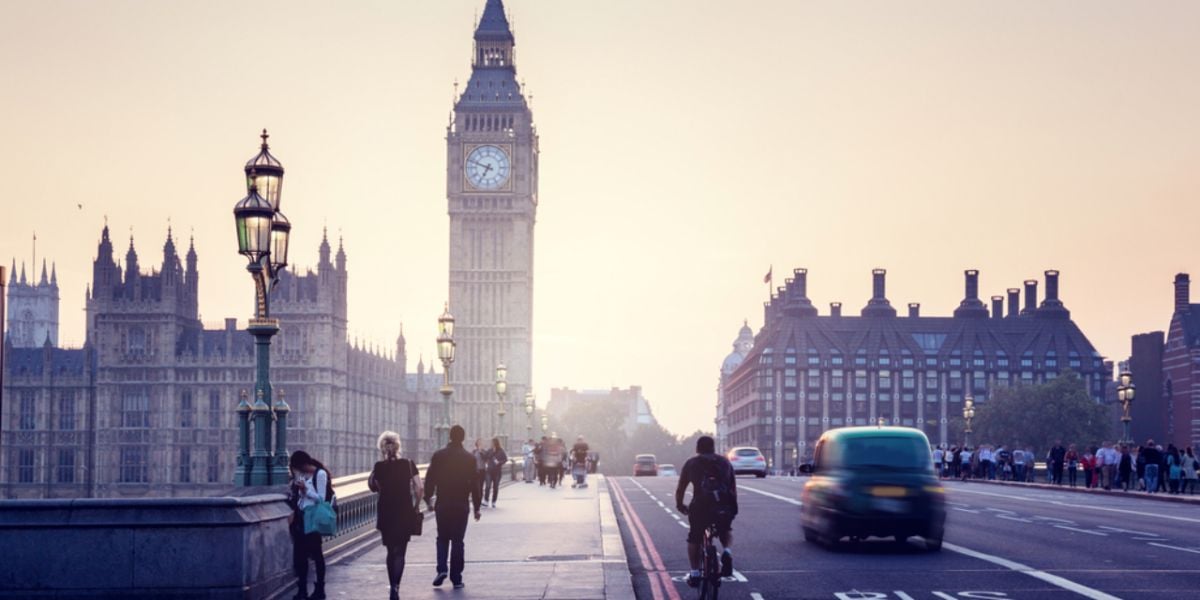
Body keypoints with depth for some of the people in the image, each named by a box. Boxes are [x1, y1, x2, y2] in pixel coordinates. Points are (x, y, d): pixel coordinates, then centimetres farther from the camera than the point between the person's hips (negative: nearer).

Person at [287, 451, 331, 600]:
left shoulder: (320, 474, -8)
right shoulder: (302, 475, 11)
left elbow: (321, 498, -12)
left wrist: (306, 490, -20)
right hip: (300, 517, 6)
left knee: (316, 553, 0)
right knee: (300, 554, 5)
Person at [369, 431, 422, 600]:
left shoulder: (379, 467, -5)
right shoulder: (408, 464, -4)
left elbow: (373, 487, 8)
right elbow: (419, 489, -7)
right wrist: (416, 507, 6)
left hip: (386, 514, 1)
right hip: (405, 513, -1)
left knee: (391, 551, 17)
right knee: (400, 552, 0)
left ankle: (393, 586, 23)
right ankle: (395, 586, -17)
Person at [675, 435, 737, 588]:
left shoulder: (691, 463, 15)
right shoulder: (725, 462, 20)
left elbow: (680, 489, 15)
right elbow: (734, 488, 20)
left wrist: (679, 505, 32)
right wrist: (732, 508, 33)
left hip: (700, 507, -1)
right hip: (725, 508, 1)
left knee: (694, 539, 21)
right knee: (726, 531, 29)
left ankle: (694, 573, 13)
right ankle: (727, 551, 0)